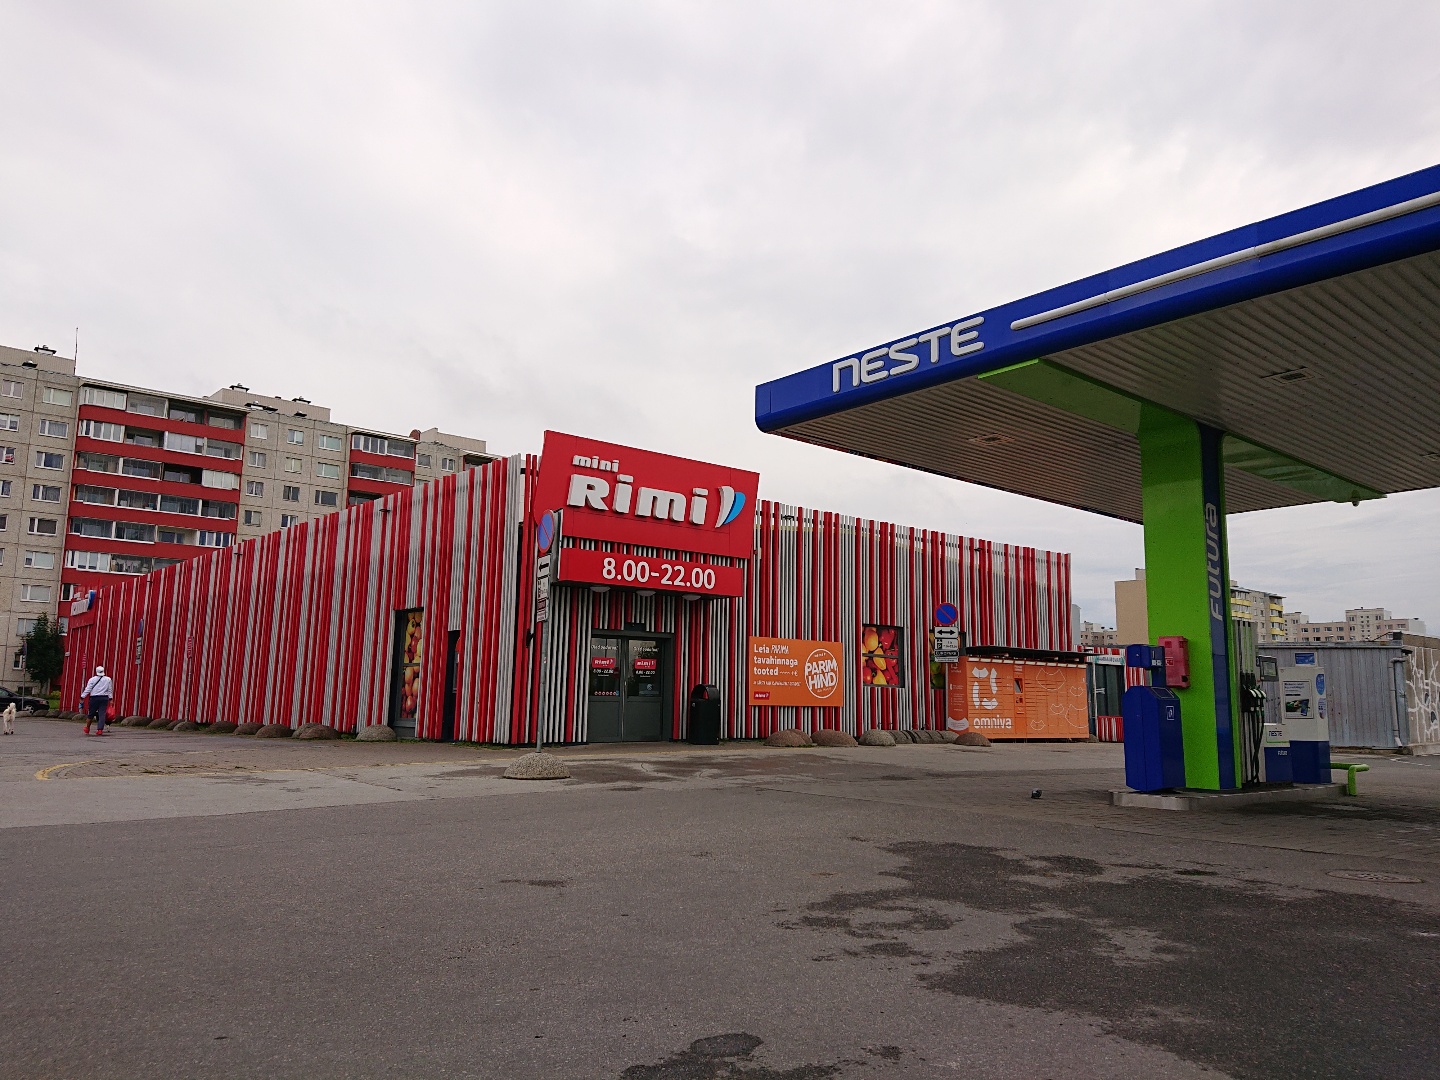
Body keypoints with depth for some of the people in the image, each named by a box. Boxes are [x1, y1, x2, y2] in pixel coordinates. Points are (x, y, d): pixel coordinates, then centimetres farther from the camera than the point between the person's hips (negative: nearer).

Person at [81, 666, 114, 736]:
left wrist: (82, 697, 1)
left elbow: (87, 689, -4)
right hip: (104, 698, 1)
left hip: (94, 698, -1)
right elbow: (110, 690, 8)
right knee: (102, 714, -2)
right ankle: (100, 730, -8)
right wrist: (110, 699, 12)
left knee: (91, 714, 12)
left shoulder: (92, 679, -2)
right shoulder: (108, 679, 5)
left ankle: (87, 729, 26)